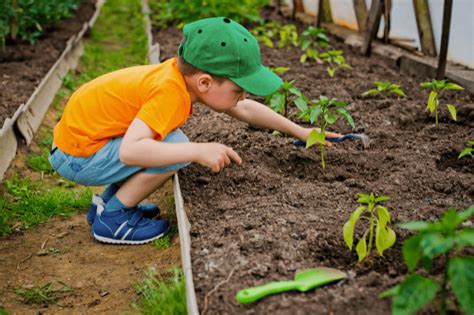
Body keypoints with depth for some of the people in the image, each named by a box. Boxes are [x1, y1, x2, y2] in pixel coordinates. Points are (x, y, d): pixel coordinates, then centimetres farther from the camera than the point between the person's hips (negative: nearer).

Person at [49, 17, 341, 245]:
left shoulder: (187, 74, -1)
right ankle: (112, 216, -6)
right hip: (77, 156, -9)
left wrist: (299, 131, 13)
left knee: (171, 144, 17)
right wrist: (198, 151, -39)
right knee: (175, 144, -22)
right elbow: (129, 151, -41)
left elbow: (245, 110, 12)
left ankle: (107, 201, 18)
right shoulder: (170, 92, -29)